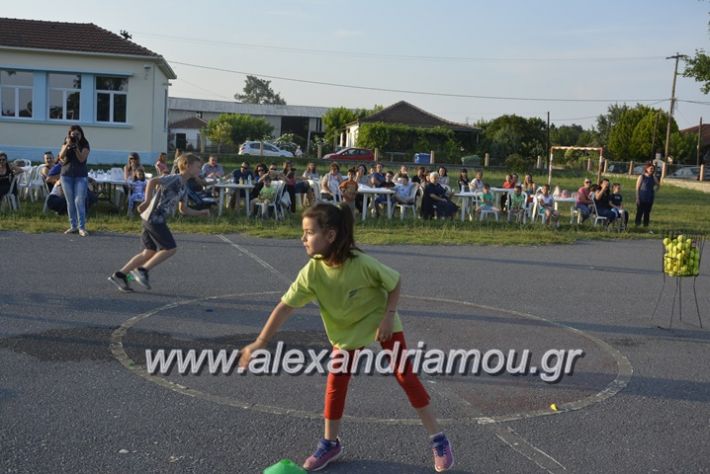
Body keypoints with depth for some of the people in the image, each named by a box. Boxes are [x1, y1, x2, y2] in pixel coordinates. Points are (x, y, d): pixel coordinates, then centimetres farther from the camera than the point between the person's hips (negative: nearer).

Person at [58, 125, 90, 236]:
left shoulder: (85, 145, 1)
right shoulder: (65, 144, 9)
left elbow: (81, 159, -12)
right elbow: (61, 156, -8)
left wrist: (76, 147, -22)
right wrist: (68, 145, -22)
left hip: (81, 176, -3)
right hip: (66, 175, 3)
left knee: (79, 201, -12)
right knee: (70, 202, 4)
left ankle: (82, 227, -13)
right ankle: (73, 226, 10)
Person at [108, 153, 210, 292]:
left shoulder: (184, 187, 17)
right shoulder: (174, 178, -12)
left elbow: (183, 210, 26)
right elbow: (153, 181, -25)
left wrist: (201, 213, 18)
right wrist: (147, 201, -33)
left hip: (157, 220, 9)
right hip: (155, 218, -9)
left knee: (150, 252, 11)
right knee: (171, 248, -6)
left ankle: (119, 275, 14)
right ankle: (142, 270, -1)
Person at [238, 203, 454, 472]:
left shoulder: (363, 264, -34)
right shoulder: (311, 272, -25)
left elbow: (395, 282, -17)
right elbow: (285, 306, -25)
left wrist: (389, 316, -23)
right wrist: (260, 343, -28)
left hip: (381, 323, -3)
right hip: (347, 330, 3)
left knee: (405, 375, -4)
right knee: (335, 382, -3)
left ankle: (438, 439, 8)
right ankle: (330, 443, 16)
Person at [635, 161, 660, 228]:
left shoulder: (653, 177, 8)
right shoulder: (642, 177, -4)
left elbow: (658, 185, 7)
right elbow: (637, 188, -5)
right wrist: (637, 198, -10)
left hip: (649, 199, 4)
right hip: (641, 199, -4)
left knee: (647, 214, 8)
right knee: (639, 213, -2)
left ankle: (646, 226, 13)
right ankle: (637, 225, 3)